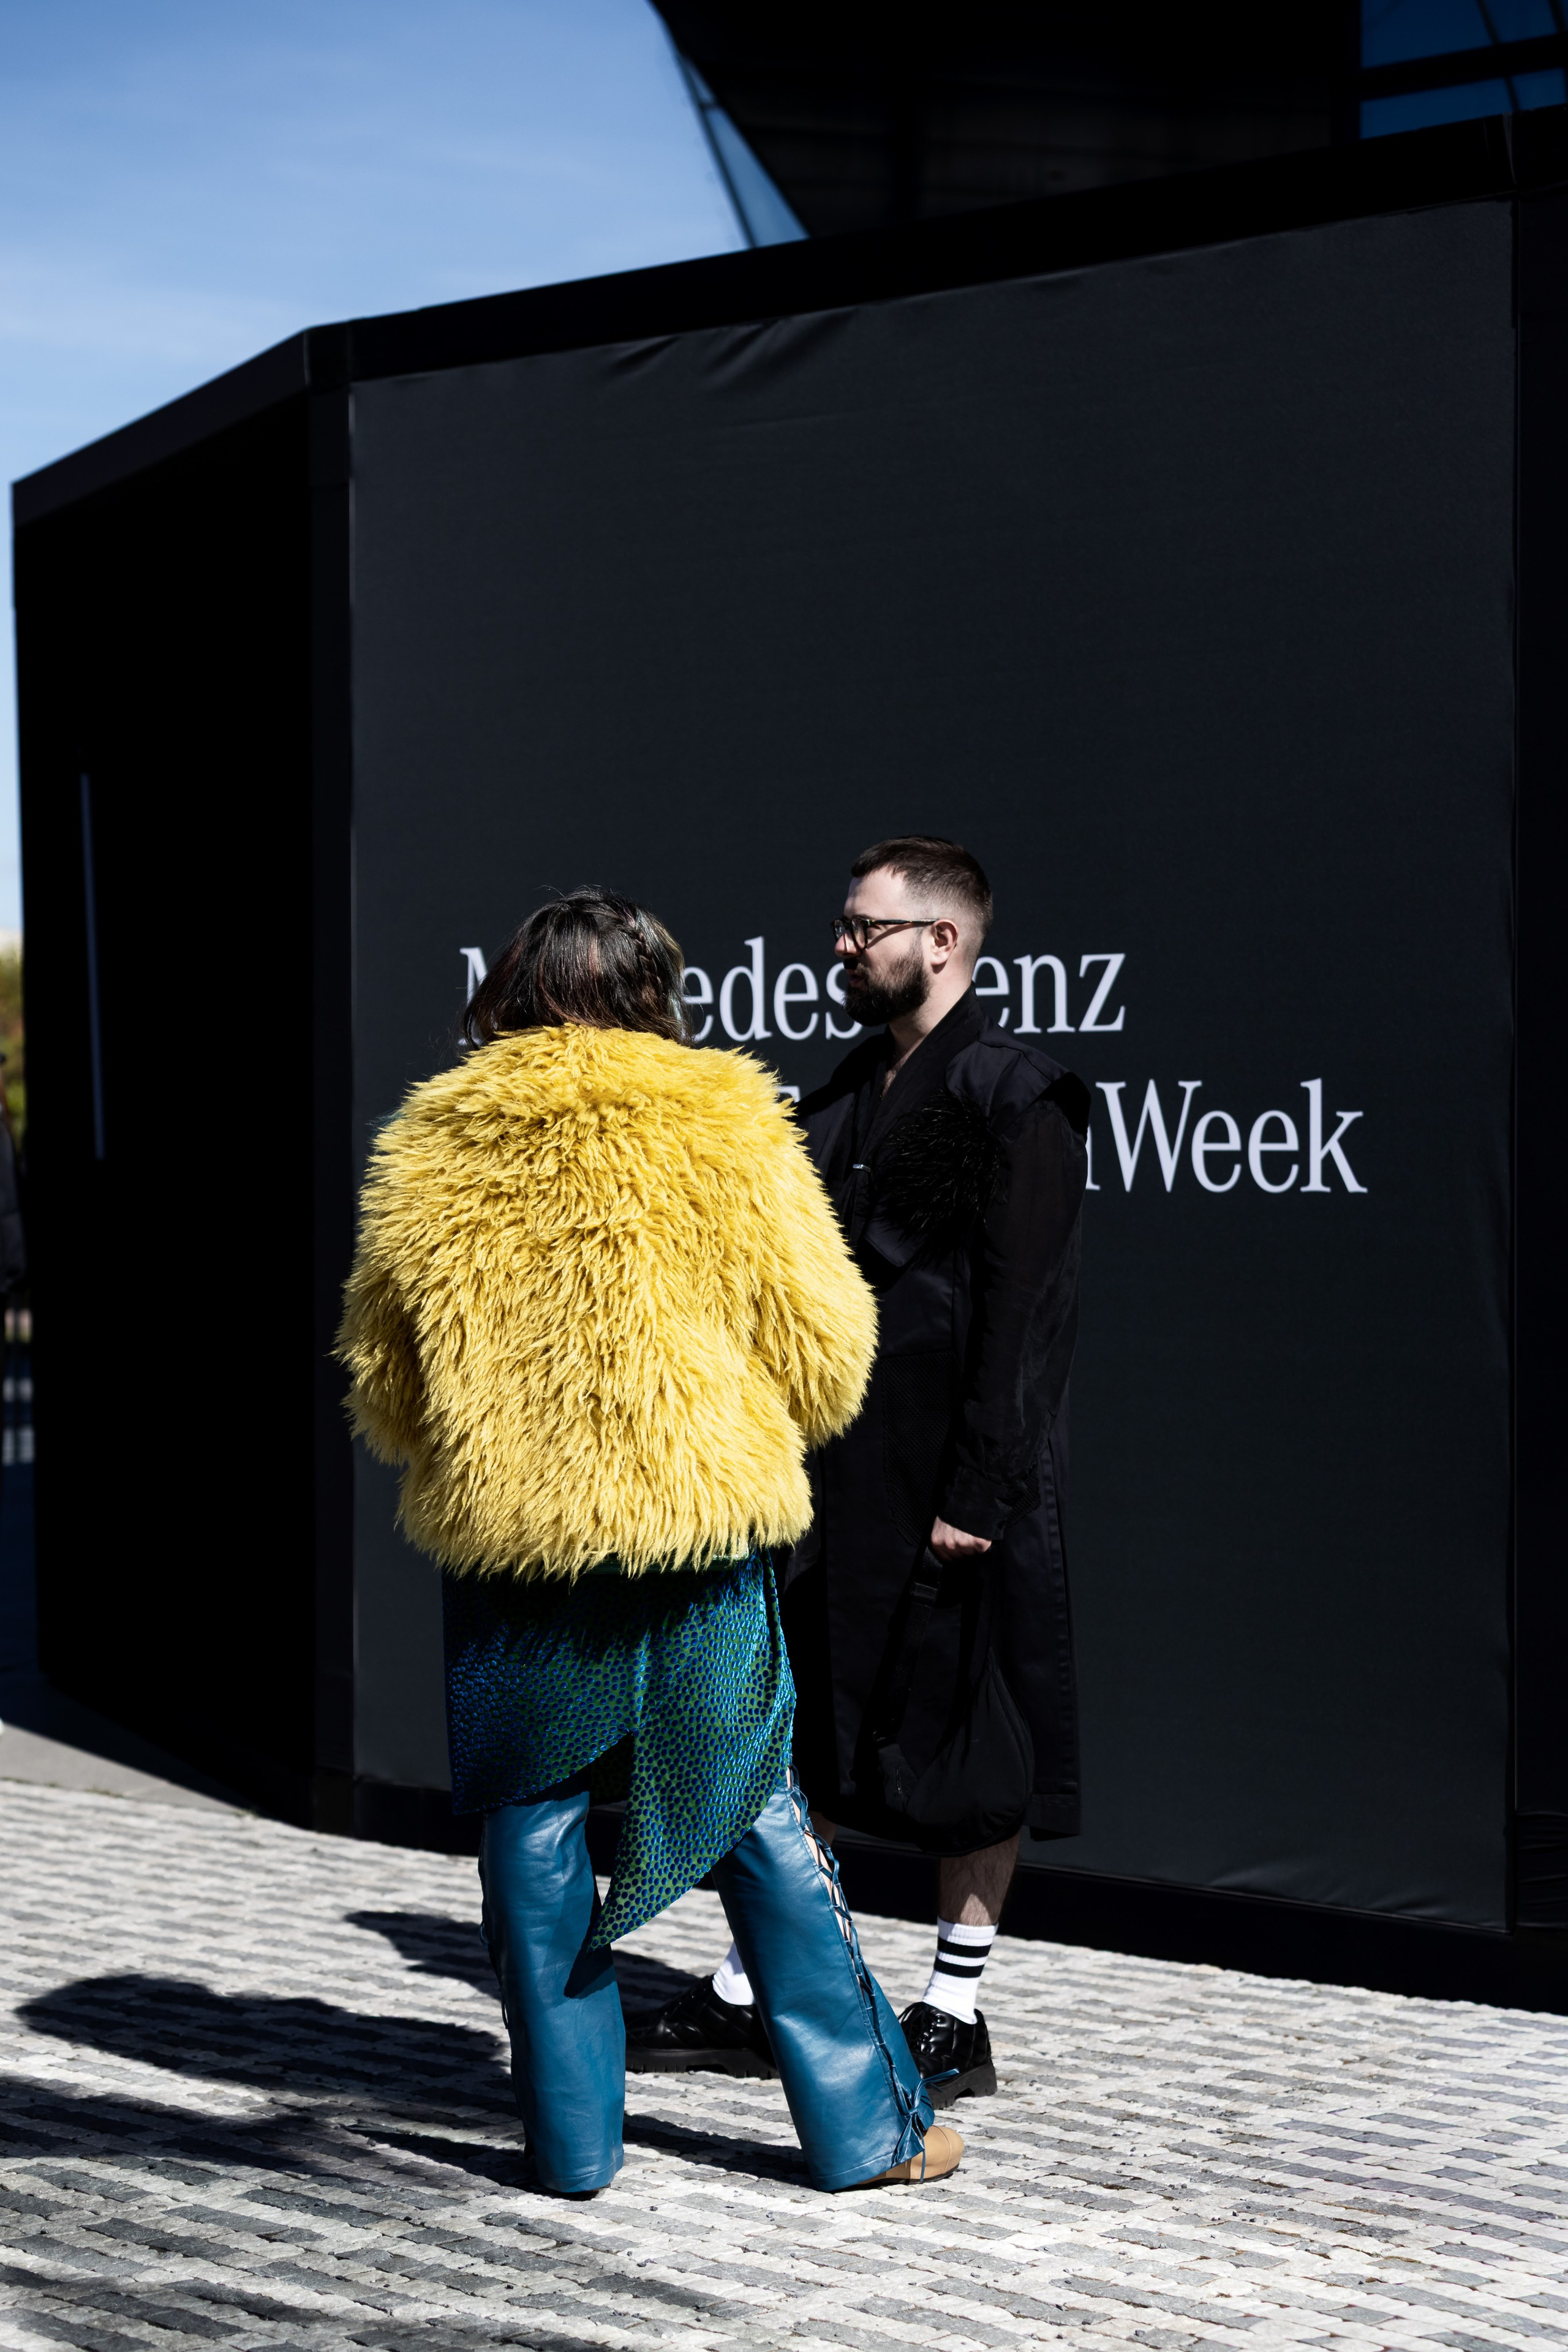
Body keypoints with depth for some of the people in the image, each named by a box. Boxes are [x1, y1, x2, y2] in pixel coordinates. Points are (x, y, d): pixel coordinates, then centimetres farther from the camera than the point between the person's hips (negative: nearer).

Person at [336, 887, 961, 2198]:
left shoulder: (430, 1153, 2)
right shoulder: (720, 1128, -6)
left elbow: (383, 1387, 10)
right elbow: (824, 1354, -2)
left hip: (507, 1541, 2)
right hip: (697, 1535, -1)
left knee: (533, 1831, 11)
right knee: (762, 1821, 8)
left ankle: (572, 2138, 15)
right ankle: (868, 2126, 15)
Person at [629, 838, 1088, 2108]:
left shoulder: (1016, 1096, -11)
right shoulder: (852, 1089, 14)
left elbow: (1022, 1314, -15)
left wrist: (977, 1493, -18)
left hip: (953, 1480, -8)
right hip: (834, 1471, 8)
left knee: (969, 1749, 3)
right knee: (791, 1729, 12)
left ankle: (955, 2022, 13)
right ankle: (751, 2000, 22)